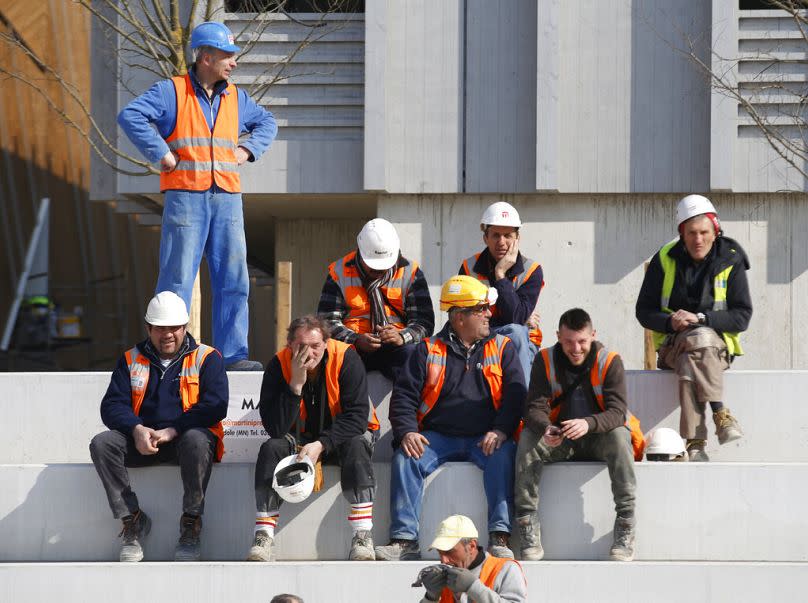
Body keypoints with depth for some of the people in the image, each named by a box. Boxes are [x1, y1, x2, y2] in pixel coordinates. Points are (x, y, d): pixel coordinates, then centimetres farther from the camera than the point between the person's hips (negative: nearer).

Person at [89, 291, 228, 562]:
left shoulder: (206, 358, 4)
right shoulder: (131, 360, 13)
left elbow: (215, 407, -9)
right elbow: (112, 406, 2)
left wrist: (172, 431, -20)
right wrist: (137, 430, -19)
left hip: (185, 438, -3)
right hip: (141, 439, 3)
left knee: (196, 440, -38)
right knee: (102, 443, -24)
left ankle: (191, 524, -25)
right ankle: (133, 519, -15)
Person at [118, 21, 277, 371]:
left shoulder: (235, 98, 16)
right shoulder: (172, 92, -2)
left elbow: (267, 122, 31)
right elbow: (130, 116, -12)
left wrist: (249, 150, 13)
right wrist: (161, 153, -15)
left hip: (227, 198, 5)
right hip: (185, 197, -5)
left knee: (233, 279, 3)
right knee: (178, 278, -5)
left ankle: (233, 354, 7)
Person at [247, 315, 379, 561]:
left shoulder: (346, 359, -20)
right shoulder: (278, 365, -16)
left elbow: (357, 416, -24)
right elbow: (275, 428, -24)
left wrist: (321, 445, -34)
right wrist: (296, 385, -33)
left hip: (340, 434, -2)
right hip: (300, 437, 2)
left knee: (356, 446, -34)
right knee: (271, 448, -26)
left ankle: (363, 537, -37)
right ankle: (263, 538, -27)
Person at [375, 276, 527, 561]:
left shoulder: (502, 347, 12)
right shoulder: (429, 349, 10)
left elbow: (516, 393, 3)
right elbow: (404, 393, 5)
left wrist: (501, 431, -15)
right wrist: (407, 431, -13)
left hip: (484, 438, -1)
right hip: (437, 437, 1)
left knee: (502, 456, -33)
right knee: (405, 459, -26)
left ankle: (500, 538, -36)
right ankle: (404, 541, -26)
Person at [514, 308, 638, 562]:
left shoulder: (610, 361, -11)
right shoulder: (545, 360, -5)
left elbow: (617, 412, -21)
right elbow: (535, 407, -14)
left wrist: (588, 424, -44)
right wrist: (545, 428, -39)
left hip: (597, 439, -2)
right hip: (559, 440, 2)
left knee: (620, 436, -34)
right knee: (528, 438, -27)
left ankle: (625, 530, -33)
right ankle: (528, 529, -29)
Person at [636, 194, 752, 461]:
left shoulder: (731, 261, 1)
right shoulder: (664, 259, 4)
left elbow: (742, 316, -4)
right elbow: (644, 311, 7)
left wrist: (700, 318, -20)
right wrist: (670, 322, -15)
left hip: (718, 344, -1)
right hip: (672, 345, 1)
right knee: (697, 342, -36)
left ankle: (694, 443, -41)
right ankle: (720, 413, -40)